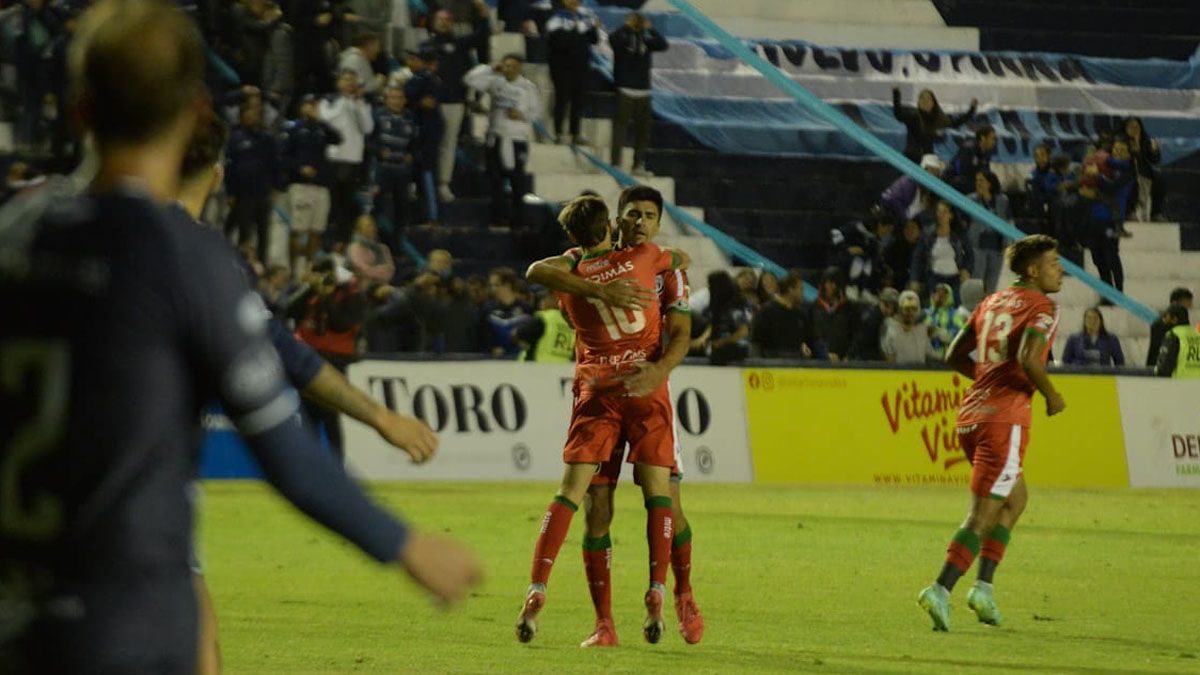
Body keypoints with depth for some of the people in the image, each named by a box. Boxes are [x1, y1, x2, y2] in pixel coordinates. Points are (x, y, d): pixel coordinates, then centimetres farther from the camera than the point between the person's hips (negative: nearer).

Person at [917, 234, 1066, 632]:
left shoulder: (992, 303, 18)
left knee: (1016, 499, 22)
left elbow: (955, 356, 19)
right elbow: (1028, 359, -23)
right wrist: (1051, 396, -7)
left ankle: (984, 586, 15)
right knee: (983, 516, -7)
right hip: (1005, 417, -8)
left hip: (971, 415, 8)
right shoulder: (1042, 308, -6)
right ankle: (941, 591, -15)